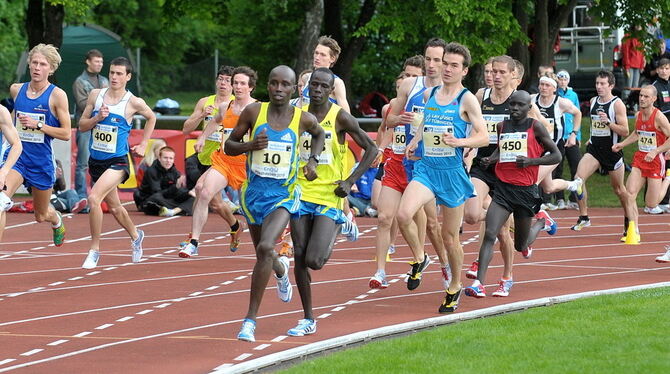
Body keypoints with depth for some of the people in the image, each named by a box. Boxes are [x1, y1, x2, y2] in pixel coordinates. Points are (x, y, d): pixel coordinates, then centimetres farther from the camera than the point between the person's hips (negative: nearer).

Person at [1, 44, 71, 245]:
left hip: (42, 160, -2)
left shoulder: (57, 95, -9)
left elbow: (66, 133, -10)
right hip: (16, 155, 2)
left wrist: (38, 125, -19)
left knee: (42, 216, 17)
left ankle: (56, 220, 55)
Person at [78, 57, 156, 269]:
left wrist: (143, 145, 9)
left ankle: (94, 250, -13)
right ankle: (136, 236, 47)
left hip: (117, 161, -5)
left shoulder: (134, 103, -8)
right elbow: (82, 125, 4)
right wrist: (97, 118, -15)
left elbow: (151, 118, 12)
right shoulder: (95, 95, 0)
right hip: (96, 160, 5)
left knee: (94, 198, -25)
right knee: (114, 207, 19)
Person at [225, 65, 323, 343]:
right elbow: (228, 146, 2)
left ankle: (251, 319, -17)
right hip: (254, 192, 2)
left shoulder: (303, 119, -4)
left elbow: (319, 133, 20)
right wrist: (250, 145, -17)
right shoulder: (253, 112, -5)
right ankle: (280, 269, 58)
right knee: (263, 252, 17)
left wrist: (313, 160, 4)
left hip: (284, 195, -2)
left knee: (265, 248, -23)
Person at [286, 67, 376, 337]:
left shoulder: (340, 118, -6)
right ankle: (308, 320, 10)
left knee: (314, 261, -13)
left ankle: (338, 230, 22)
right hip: (301, 193, 4)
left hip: (329, 196, -4)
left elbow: (371, 149, -2)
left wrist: (350, 181, -9)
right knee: (300, 258, 0)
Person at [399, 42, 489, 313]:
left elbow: (484, 137, -11)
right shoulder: (428, 95, 10)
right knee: (403, 215, -22)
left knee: (450, 236, 6)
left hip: (453, 172, -3)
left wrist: (460, 141, -29)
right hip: (426, 168, 3)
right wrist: (414, 141, 12)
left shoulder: (466, 100, -6)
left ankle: (454, 288, 26)